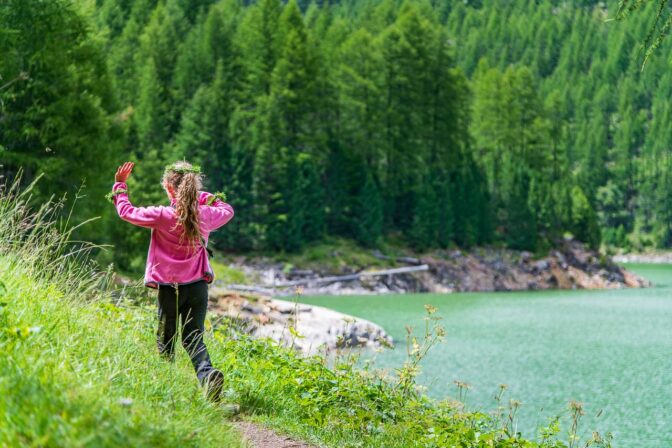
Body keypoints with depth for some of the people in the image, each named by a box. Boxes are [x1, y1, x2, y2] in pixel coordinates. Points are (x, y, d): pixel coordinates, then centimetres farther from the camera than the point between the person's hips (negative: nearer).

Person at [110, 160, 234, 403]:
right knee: (194, 339, 3)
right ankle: (208, 373, -23)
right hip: (198, 286, 3)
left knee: (165, 342, 13)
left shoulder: (162, 216, -11)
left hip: (169, 288, -3)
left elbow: (126, 211, 3)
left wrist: (119, 185, 17)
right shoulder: (206, 215, -1)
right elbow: (228, 210, 23)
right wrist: (202, 196, 23)